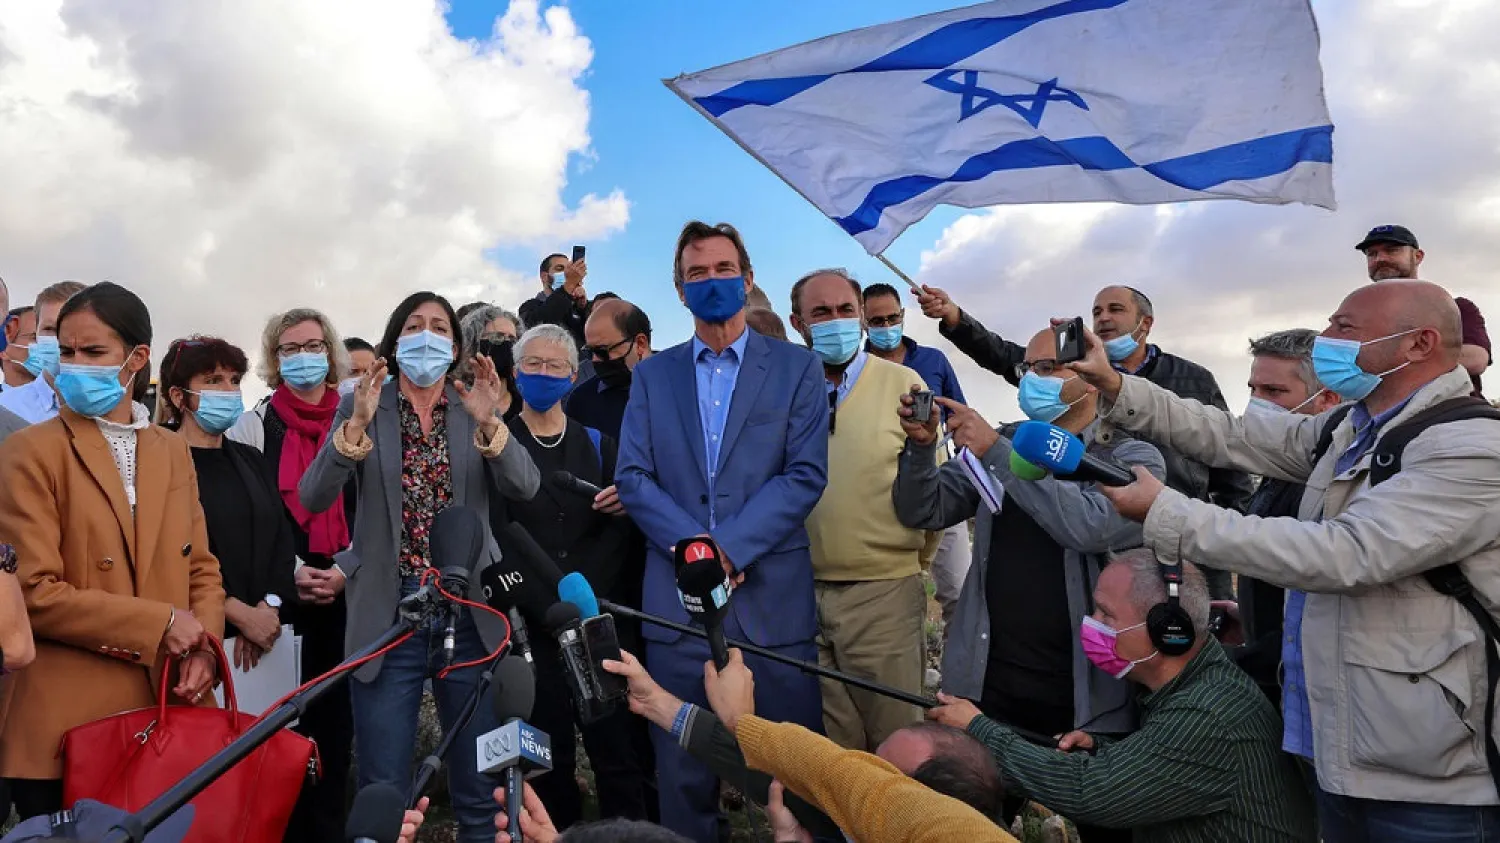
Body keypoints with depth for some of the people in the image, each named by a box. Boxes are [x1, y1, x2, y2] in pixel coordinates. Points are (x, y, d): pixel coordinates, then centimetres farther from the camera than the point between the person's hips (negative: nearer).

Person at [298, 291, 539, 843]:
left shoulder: (477, 407, 5)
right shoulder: (361, 408, 2)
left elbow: (524, 488, -9)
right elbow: (313, 498, -10)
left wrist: (488, 423, -25)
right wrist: (357, 425, -24)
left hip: (470, 615, 1)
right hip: (387, 615, -1)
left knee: (483, 793, 11)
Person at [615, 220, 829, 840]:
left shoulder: (796, 367, 5)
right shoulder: (652, 375, 12)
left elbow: (806, 475, -5)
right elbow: (633, 479, 3)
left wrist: (728, 547, -14)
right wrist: (692, 545, -12)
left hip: (772, 596, -1)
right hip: (677, 599, 2)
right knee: (684, 772, 10)